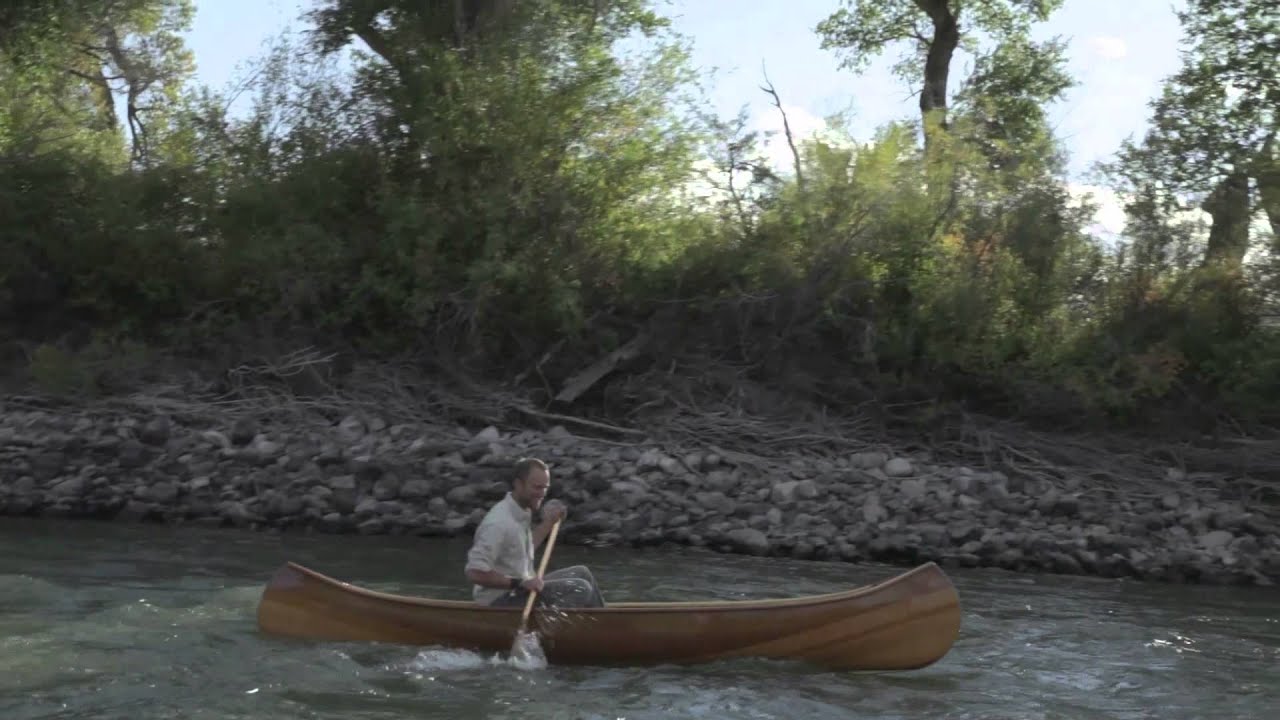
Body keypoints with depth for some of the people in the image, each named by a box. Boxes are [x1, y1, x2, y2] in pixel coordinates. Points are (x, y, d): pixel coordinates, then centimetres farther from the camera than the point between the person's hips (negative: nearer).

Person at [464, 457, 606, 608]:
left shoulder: (523, 512, 6)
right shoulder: (499, 523, -24)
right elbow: (475, 573, -27)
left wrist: (548, 523, 12)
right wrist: (519, 583, -27)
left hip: (520, 589, 10)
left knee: (581, 573, 12)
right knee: (581, 589, -14)